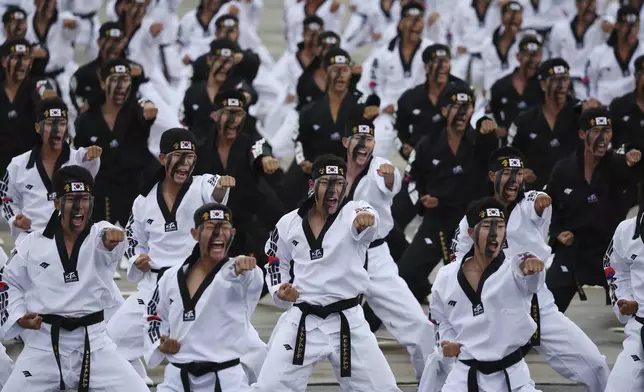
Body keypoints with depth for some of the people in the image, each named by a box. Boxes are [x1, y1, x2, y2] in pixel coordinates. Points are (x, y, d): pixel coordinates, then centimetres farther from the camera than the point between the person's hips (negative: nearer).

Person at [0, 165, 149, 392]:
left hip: (92, 344, 0)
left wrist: (111, 237, -52)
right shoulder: (34, 244, 2)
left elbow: (108, 243, -28)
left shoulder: (101, 235, -2)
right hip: (44, 344, 0)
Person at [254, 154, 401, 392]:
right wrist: (280, 291, -3)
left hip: (346, 321, -1)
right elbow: (276, 263, 17)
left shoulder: (354, 213, -8)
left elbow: (365, 223, -34)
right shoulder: (289, 224, 1)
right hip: (302, 321, 1)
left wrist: (363, 220, -58)